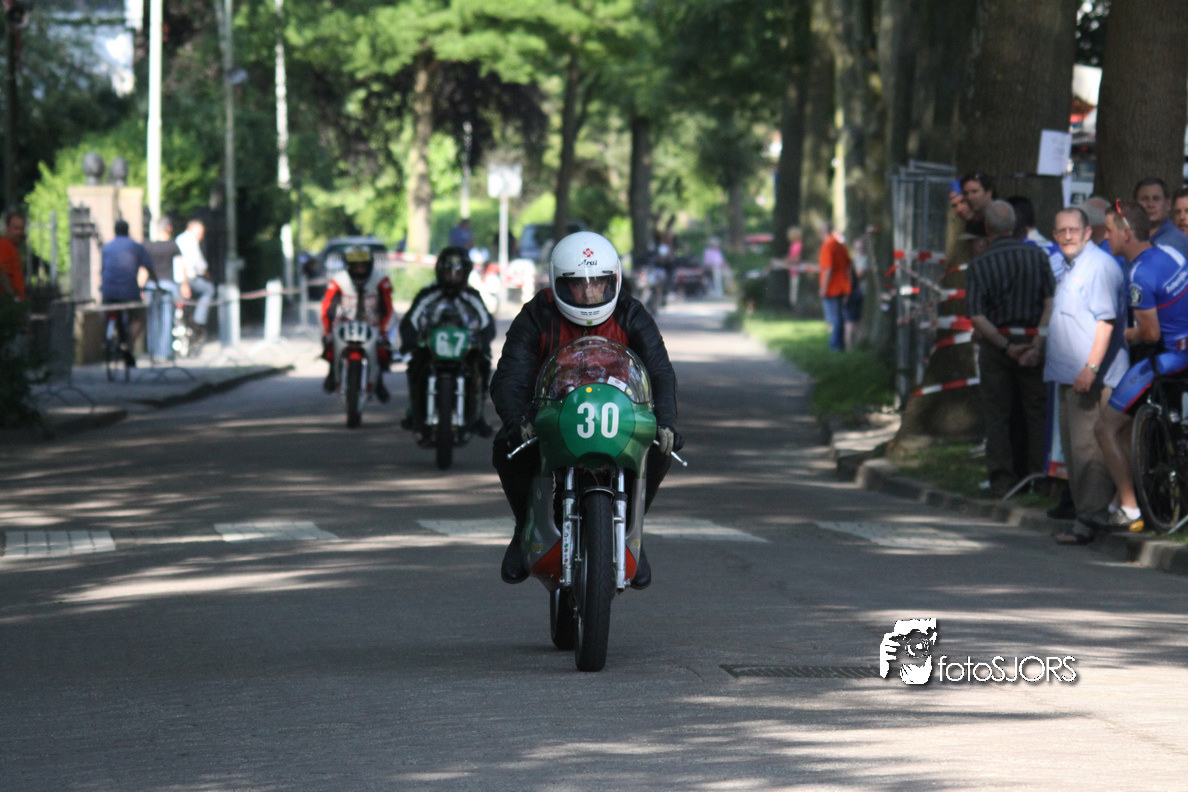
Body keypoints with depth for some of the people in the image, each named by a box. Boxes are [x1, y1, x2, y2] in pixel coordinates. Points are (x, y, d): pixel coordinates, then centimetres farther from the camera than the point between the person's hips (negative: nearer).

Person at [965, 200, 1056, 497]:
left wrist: (1006, 347, -11)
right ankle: (1039, 476, 6)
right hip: (1033, 342, 1)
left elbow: (978, 318, -12)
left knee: (997, 415, 5)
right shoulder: (1037, 256, 1)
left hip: (996, 346, -1)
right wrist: (1037, 344, -10)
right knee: (1037, 412, 8)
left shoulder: (979, 265, -3)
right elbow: (1051, 304, -7)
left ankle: (1002, 479, 2)